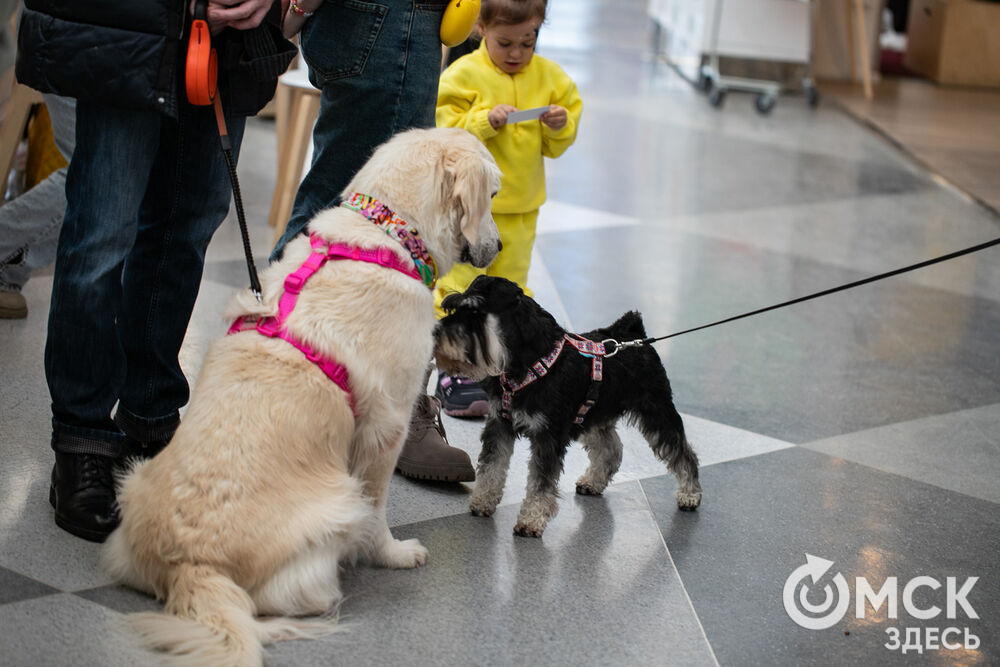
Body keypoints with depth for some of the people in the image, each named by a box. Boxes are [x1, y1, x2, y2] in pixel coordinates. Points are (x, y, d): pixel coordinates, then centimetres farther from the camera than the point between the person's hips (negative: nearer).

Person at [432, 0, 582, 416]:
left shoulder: (550, 77, 6)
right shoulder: (463, 75, -7)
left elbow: (557, 146, 8)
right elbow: (448, 131, -11)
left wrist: (560, 126, -13)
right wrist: (486, 121, -24)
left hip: (521, 207, 4)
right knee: (462, 286, -5)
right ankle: (454, 372, 0)